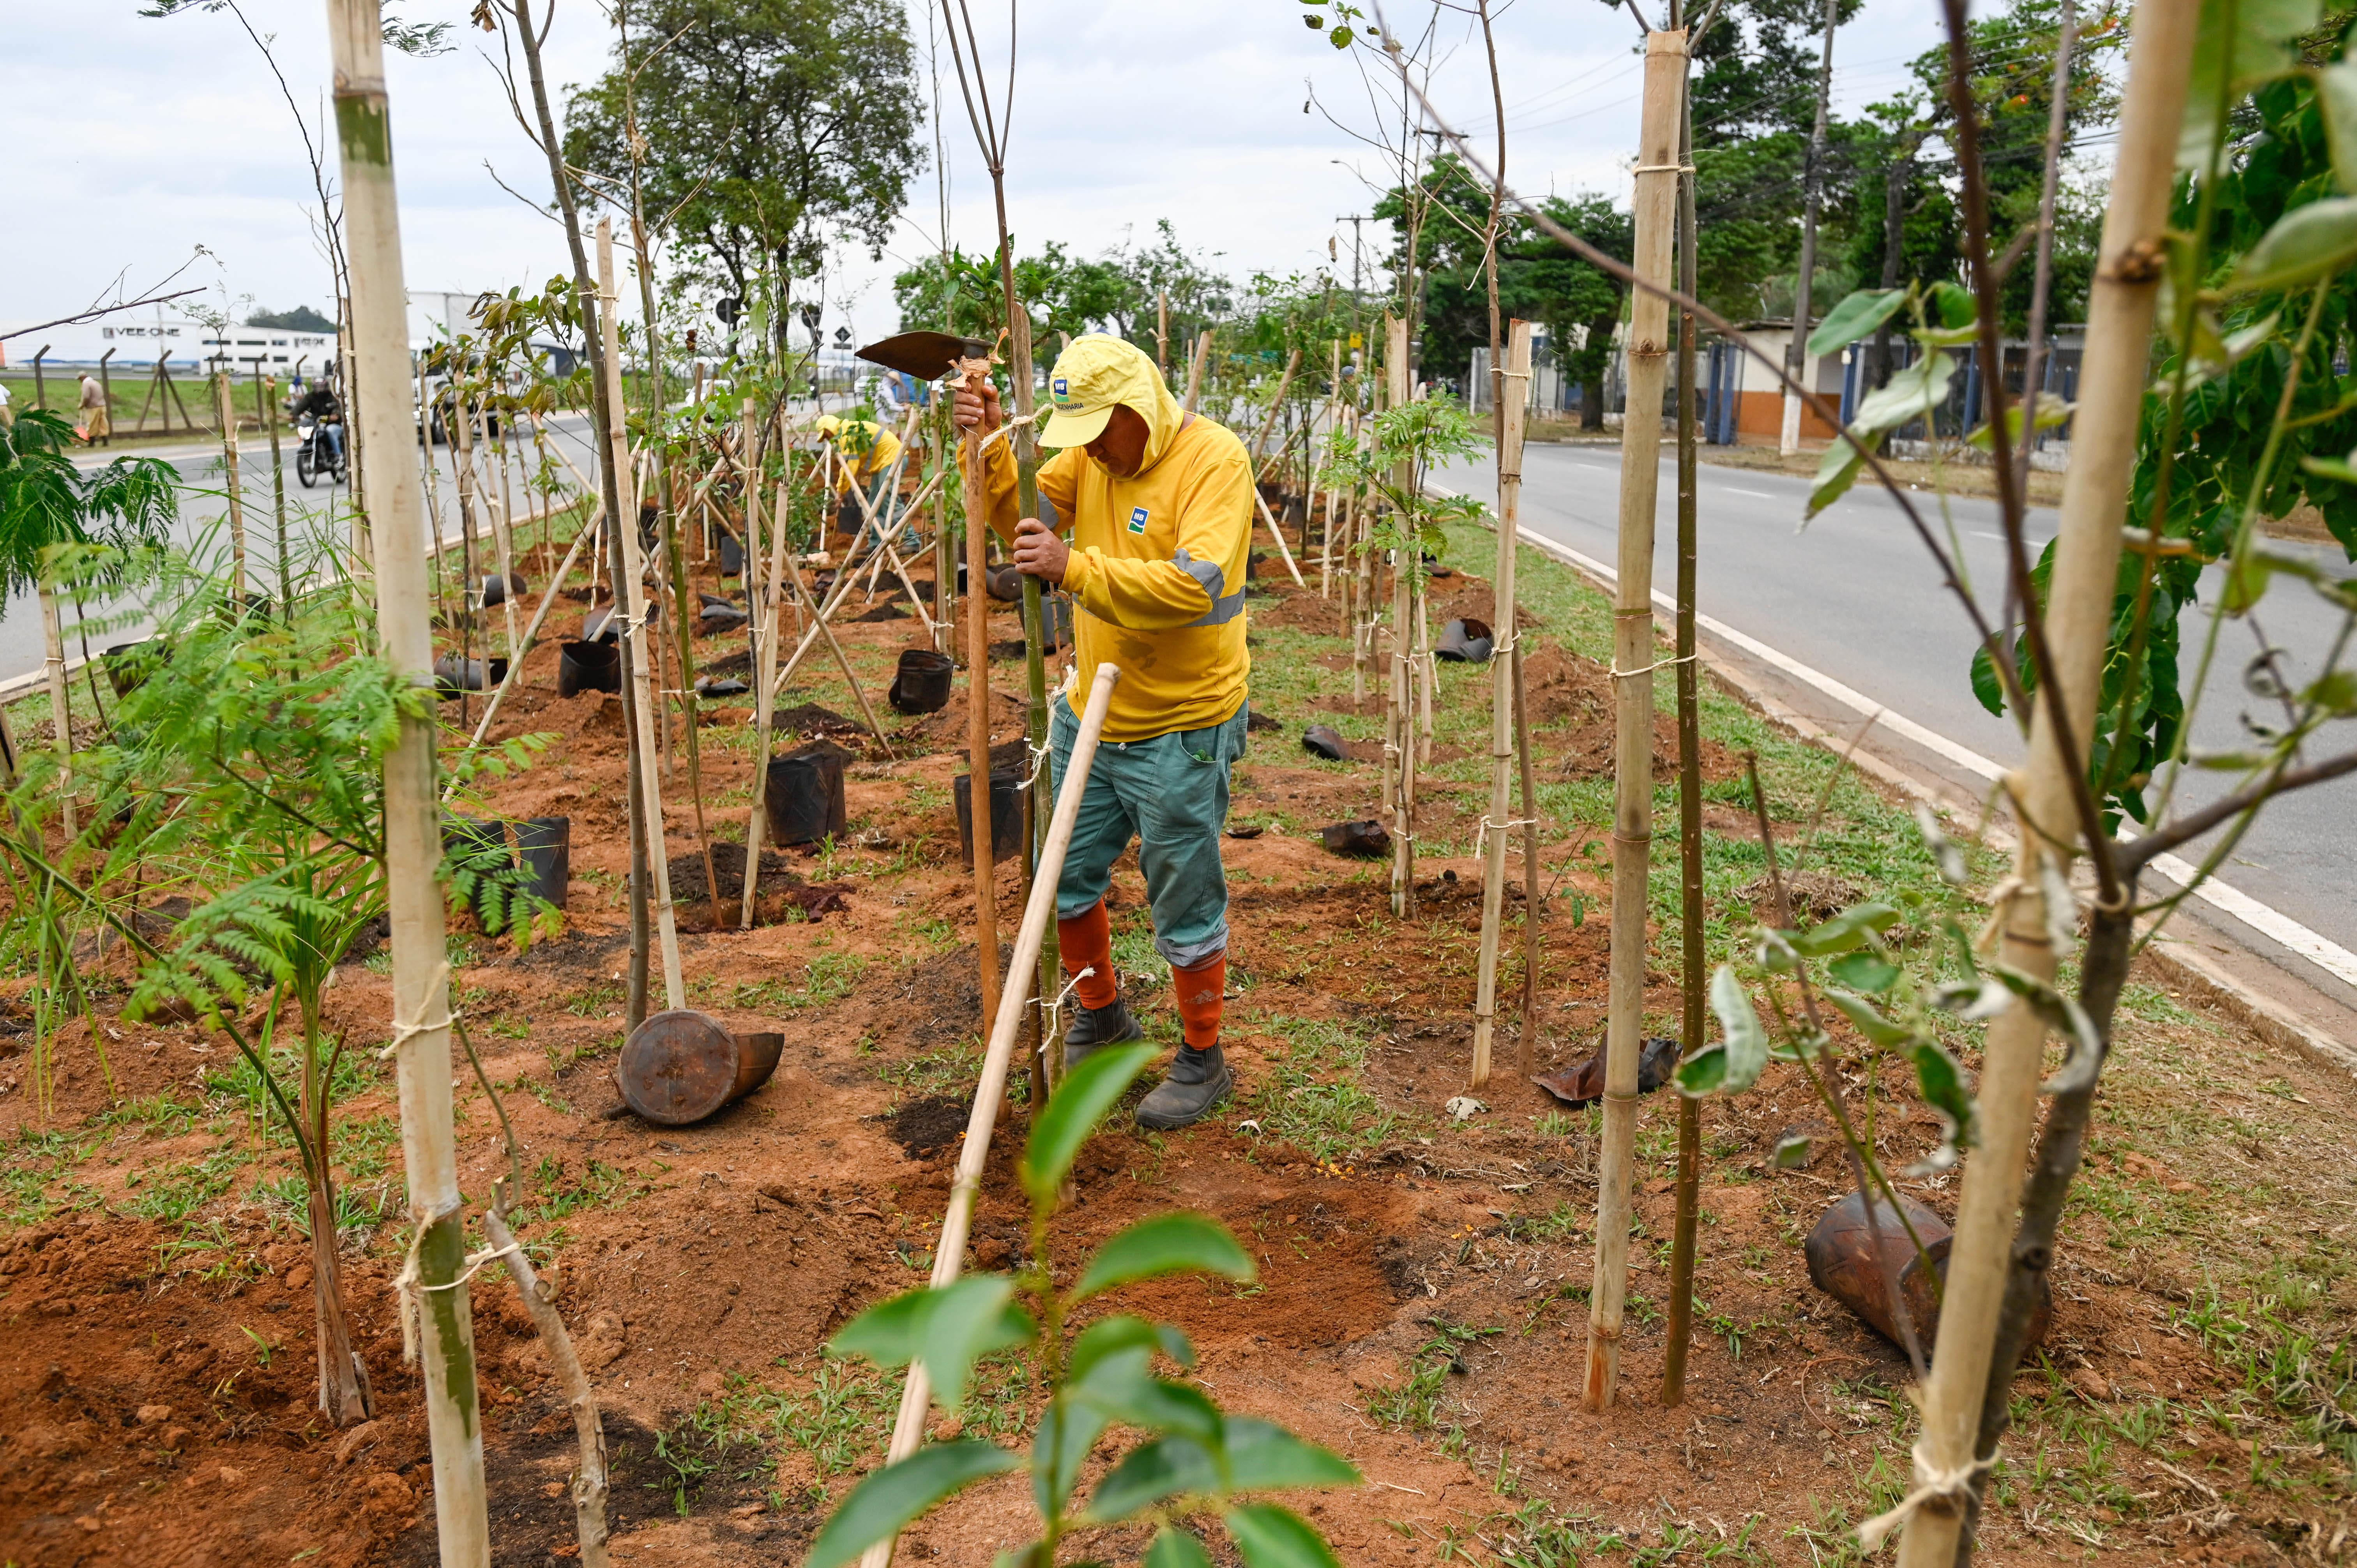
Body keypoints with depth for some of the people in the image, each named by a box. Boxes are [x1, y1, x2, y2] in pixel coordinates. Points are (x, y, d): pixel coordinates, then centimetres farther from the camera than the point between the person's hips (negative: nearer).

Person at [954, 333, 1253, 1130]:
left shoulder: (1213, 460, -18)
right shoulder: (1090, 454, 5)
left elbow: (1193, 586, -29)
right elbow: (1024, 516, 4)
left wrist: (1075, 568, -36)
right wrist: (989, 448, -13)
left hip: (1181, 731, -7)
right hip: (1090, 714, 7)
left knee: (1184, 905, 5)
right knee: (1066, 875, 18)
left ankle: (1203, 1061, 25)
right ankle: (1101, 1016, 42)